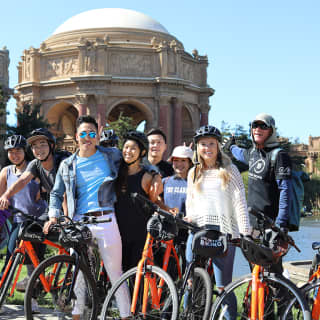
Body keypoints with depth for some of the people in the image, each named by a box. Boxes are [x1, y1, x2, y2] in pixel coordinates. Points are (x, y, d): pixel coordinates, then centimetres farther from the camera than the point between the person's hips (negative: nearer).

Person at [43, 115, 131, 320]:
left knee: (115, 273, -1)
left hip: (106, 220, -2)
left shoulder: (112, 156, 6)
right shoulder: (67, 165, 10)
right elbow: (57, 194, 16)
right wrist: (53, 216, 3)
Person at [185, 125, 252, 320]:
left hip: (223, 231, -4)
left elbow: (240, 202, -2)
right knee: (191, 282, 3)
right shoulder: (194, 173, 16)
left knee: (223, 287, -5)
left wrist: (246, 233, -10)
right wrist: (190, 218, 5)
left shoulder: (229, 170, 4)